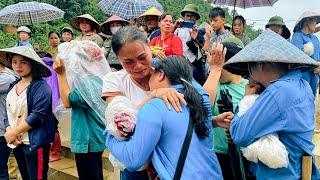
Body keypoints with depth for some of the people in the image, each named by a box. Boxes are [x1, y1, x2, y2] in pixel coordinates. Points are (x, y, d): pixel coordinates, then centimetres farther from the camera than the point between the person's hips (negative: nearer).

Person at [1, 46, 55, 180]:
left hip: (35, 143, -8)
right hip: (17, 142, 8)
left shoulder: (40, 86, -14)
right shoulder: (14, 86, 10)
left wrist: (14, 132, -15)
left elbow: (37, 115, -21)